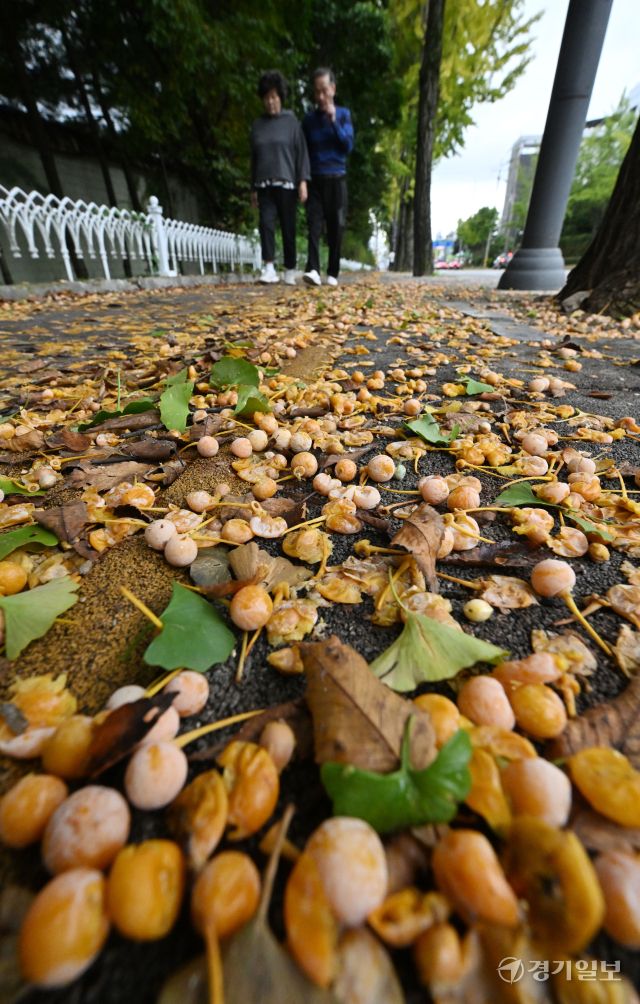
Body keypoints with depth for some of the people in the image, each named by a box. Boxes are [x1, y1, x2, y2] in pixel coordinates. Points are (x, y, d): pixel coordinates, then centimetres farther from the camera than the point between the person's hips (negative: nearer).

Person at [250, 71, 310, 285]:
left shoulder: (291, 121, 7)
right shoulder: (257, 125, 15)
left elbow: (302, 152, 2)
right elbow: (254, 157, 17)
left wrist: (303, 181, -10)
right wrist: (253, 188, 14)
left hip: (286, 183, -2)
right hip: (264, 185, 2)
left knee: (288, 228, -2)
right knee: (266, 223, -17)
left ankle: (290, 271, 6)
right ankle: (269, 268, -24)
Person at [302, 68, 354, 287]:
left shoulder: (343, 114, 7)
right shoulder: (309, 119, 10)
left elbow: (348, 146, -3)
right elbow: (303, 151, 14)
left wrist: (333, 120, -9)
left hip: (336, 179, 0)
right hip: (315, 180, 1)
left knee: (336, 227, -3)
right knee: (314, 223, -17)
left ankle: (333, 273, 2)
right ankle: (313, 269, -30)